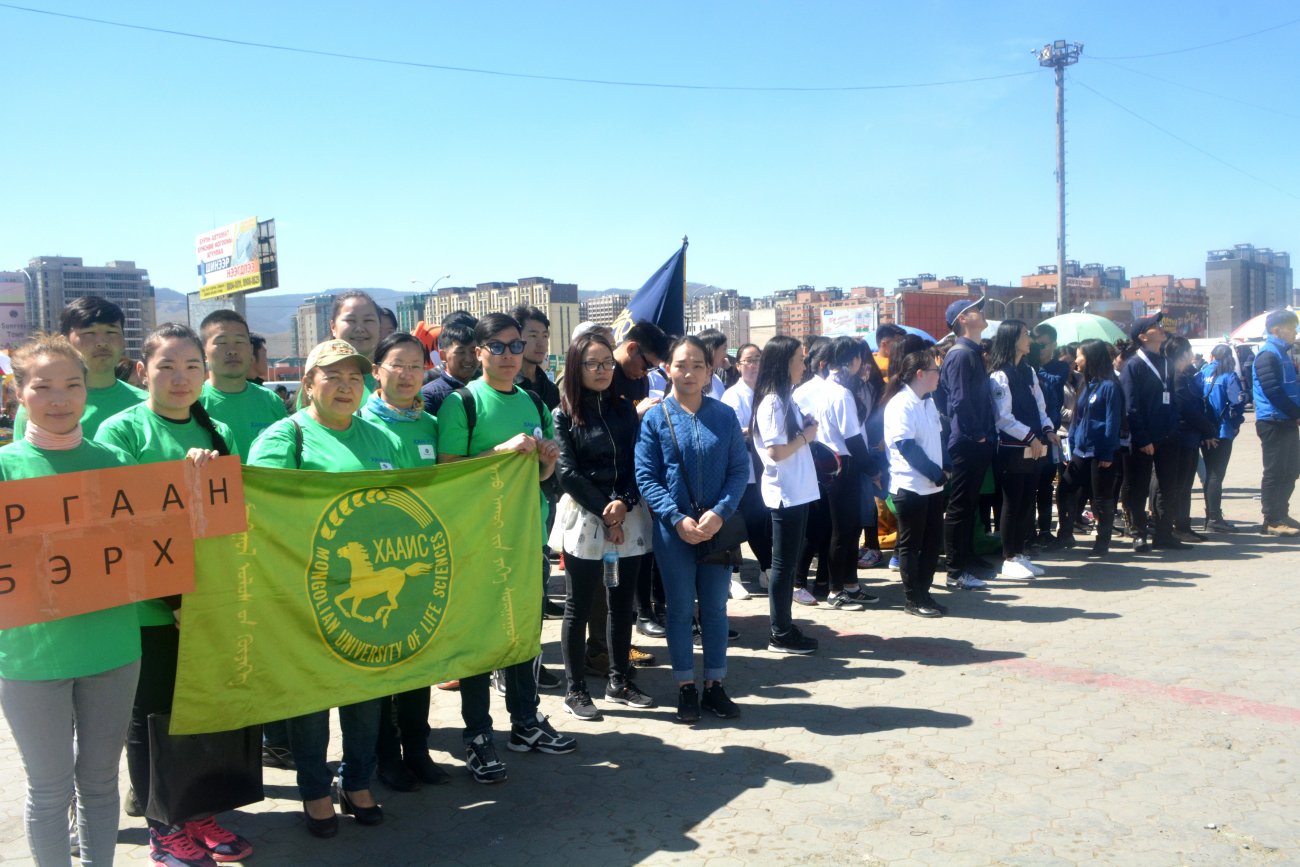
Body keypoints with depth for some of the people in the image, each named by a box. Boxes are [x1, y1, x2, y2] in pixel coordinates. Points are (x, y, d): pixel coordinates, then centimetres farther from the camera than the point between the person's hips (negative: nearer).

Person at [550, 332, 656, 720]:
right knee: (579, 607, 2)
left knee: (622, 603, 10)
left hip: (629, 519, 4)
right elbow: (567, 473, -8)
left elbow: (637, 465, 5)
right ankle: (576, 690, 11)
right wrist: (604, 512, -14)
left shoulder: (625, 410, 11)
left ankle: (620, 682, 23)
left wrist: (624, 503, -12)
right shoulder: (563, 415, -1)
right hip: (584, 520, -4)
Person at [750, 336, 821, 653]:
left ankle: (784, 627, 23)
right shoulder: (772, 402, -17)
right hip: (785, 493, -9)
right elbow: (775, 452, -23)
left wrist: (806, 430, 0)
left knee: (788, 561, 14)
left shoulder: (784, 399, 11)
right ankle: (780, 635, 8)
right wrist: (806, 436, -11)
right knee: (783, 563, -1)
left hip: (796, 492, 9)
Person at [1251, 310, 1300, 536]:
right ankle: (1272, 520, 1)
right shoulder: (1268, 355, -13)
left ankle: (1281, 515, 21)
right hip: (1274, 422, -9)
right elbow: (1273, 392, -20)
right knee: (1276, 472, -5)